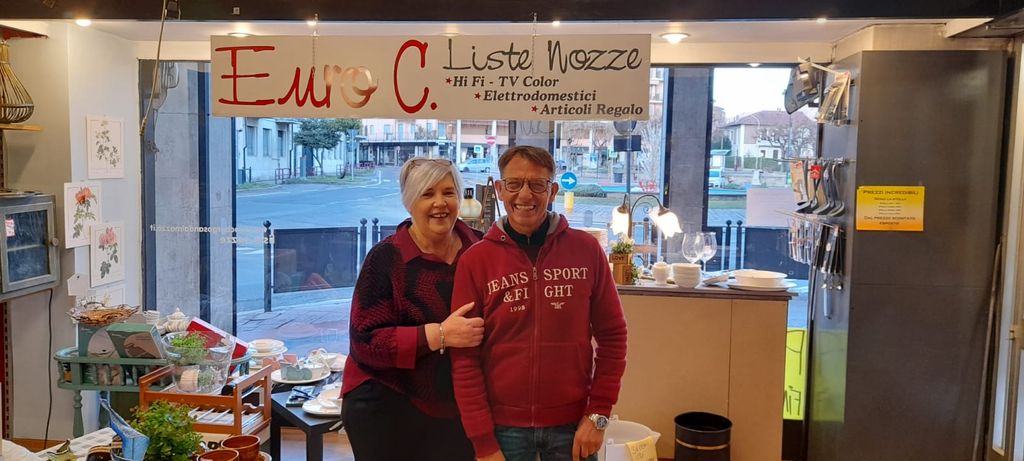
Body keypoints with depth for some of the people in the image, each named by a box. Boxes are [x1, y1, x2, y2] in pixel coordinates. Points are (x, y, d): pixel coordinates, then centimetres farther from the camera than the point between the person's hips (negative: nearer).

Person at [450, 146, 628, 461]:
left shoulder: (586, 250, -3)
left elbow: (611, 334, 1)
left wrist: (599, 414, -3)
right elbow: (465, 358, -5)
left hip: (572, 423, 1)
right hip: (503, 426, -1)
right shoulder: (475, 261, -5)